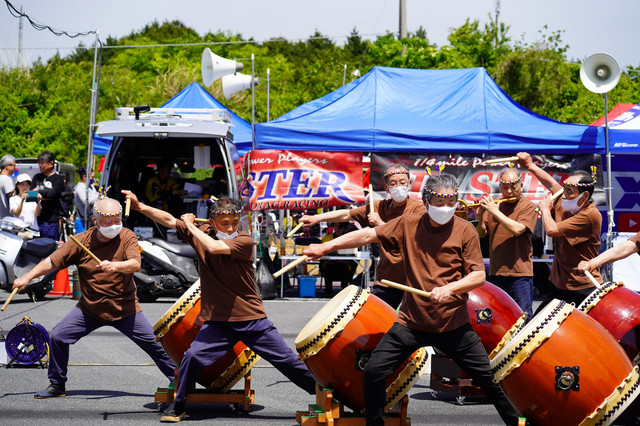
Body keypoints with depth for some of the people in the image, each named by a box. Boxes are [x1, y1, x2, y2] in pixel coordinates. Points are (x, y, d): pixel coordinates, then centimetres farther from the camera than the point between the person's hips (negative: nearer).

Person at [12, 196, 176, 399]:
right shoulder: (82, 241, -7)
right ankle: (57, 385, 12)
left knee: (154, 342, -4)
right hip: (89, 309, 2)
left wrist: (114, 266, -45)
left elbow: (135, 264, -26)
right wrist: (27, 277, -15)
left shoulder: (127, 237, -10)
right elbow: (52, 261, -5)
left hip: (124, 308, -2)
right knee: (58, 336, -6)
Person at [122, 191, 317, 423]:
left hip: (252, 319, -2)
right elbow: (169, 220, 0)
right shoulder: (202, 233, 0)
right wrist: (139, 206, -10)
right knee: (192, 358, -15)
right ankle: (178, 408, 4)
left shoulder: (244, 241, -14)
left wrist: (190, 224, -15)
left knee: (287, 360, 0)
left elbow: (213, 247, -28)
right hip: (217, 321, 2)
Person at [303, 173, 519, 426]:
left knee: (486, 377, 1)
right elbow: (369, 235, 1)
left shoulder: (465, 231, -6)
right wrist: (327, 246, -6)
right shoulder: (408, 225, 0)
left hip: (453, 325, -2)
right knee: (374, 372, -5)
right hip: (412, 322, 2)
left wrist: (450, 287, -24)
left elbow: (479, 276, -7)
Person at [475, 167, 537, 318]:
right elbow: (482, 234, 10)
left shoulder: (528, 207, -3)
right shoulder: (494, 206, 11)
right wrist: (480, 217, -9)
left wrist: (495, 211, -17)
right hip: (496, 273, 5)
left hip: (519, 273, -5)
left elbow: (517, 229, -19)